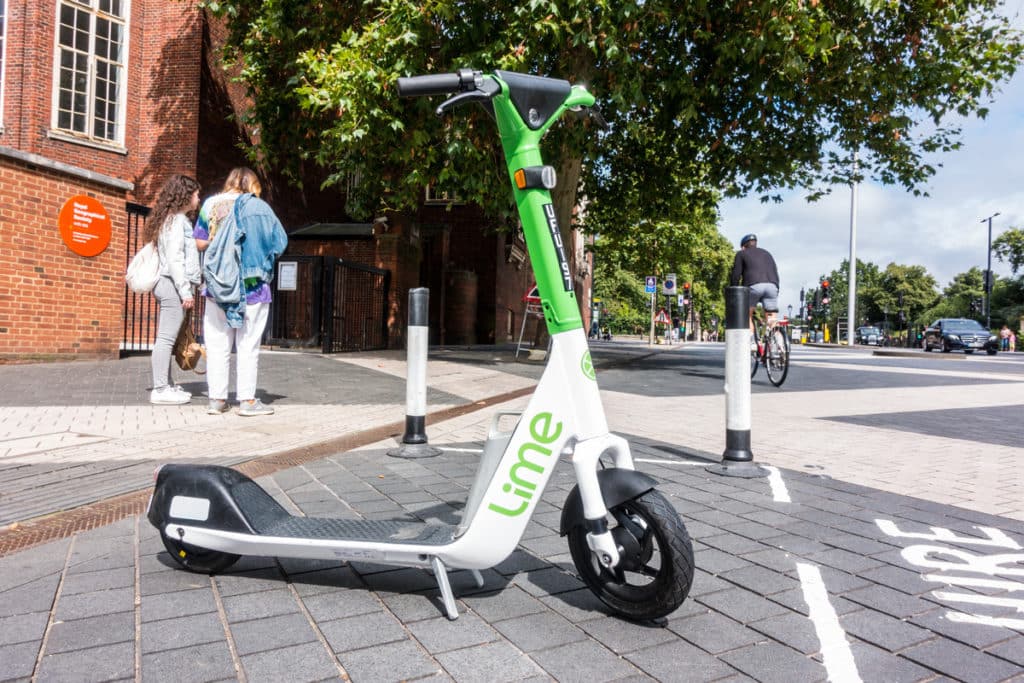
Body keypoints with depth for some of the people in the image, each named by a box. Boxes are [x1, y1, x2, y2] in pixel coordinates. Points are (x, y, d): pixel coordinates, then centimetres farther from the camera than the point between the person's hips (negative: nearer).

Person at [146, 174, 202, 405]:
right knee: (166, 338, -9)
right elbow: (174, 258, -17)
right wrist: (185, 290, -19)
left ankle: (167, 385, 18)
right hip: (174, 284, -10)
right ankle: (160, 390, -6)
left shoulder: (172, 219, 19)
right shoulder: (177, 220, -9)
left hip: (169, 284, 10)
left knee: (166, 338, 12)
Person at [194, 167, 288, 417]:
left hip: (218, 285, 3)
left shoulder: (211, 204, 5)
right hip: (252, 286, -3)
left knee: (217, 345, 9)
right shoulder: (258, 206, -4)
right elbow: (280, 243, -4)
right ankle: (247, 400, 5)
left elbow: (200, 242, 5)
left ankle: (217, 398, 11)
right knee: (248, 345, 3)